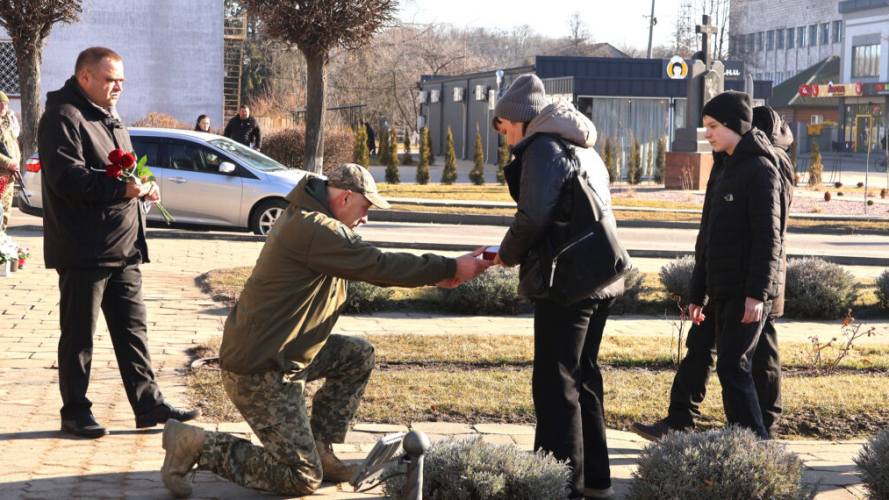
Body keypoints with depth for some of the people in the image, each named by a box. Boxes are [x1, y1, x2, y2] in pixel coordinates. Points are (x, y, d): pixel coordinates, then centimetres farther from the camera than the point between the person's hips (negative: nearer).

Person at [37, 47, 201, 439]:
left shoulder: (110, 120, 19)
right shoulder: (63, 118, -12)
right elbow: (65, 175, -23)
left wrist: (142, 186, 8)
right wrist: (119, 187, -30)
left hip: (123, 247, 9)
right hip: (83, 251, -9)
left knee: (132, 327, 10)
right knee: (79, 333, 1)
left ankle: (148, 403, 15)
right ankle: (75, 411, 10)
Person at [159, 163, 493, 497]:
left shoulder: (305, 220, 12)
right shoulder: (314, 229, -21)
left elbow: (368, 266, 19)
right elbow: (379, 266, -20)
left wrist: (435, 275, 13)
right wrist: (450, 268, -12)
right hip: (259, 372, -11)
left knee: (359, 355, 15)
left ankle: (319, 450, 16)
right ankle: (198, 445, -2)